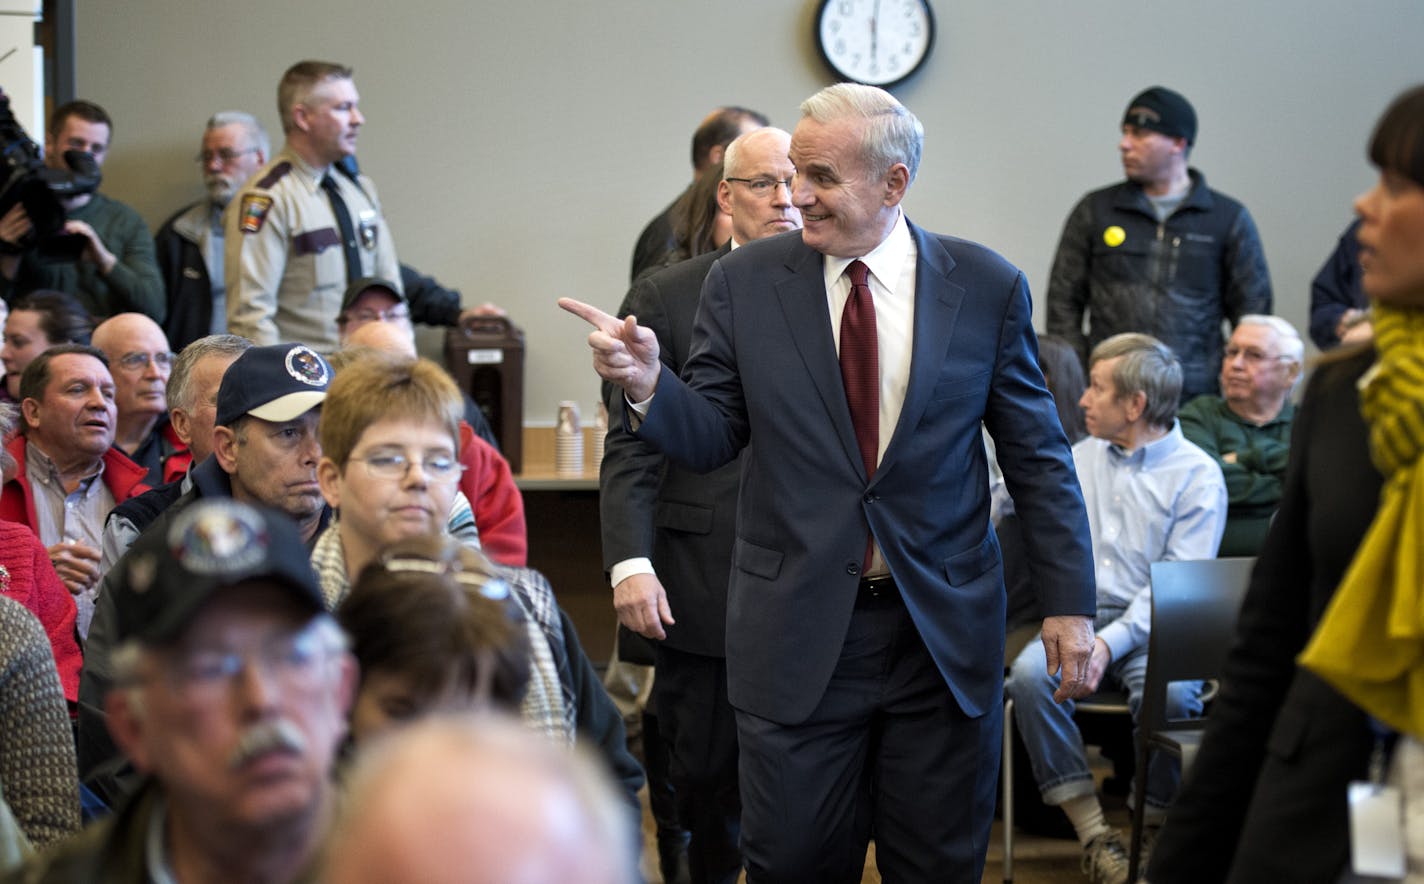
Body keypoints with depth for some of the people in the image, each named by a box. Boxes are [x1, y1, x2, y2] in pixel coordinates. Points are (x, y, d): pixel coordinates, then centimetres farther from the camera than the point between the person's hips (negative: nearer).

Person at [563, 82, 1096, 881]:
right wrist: (648, 384, -18)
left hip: (946, 630, 0)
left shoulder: (987, 288, 0)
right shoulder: (744, 284, 1)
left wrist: (1070, 602, 1)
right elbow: (713, 437, 3)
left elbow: (1038, 455, 4)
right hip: (797, 629, 0)